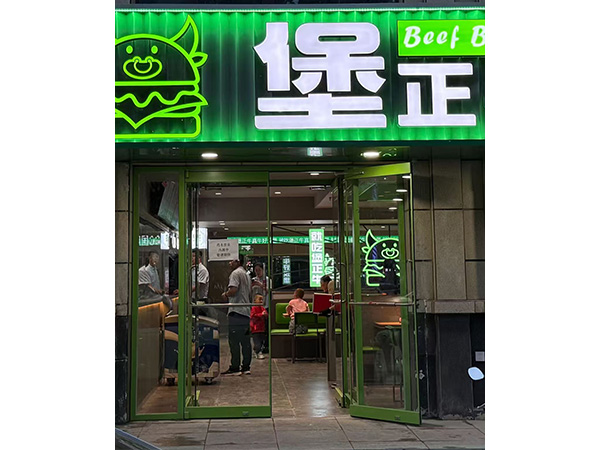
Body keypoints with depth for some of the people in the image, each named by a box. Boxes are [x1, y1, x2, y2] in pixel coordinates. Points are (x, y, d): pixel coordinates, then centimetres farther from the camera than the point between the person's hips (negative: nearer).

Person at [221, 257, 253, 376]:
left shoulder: (236, 273, -7)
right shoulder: (246, 274, 22)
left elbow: (233, 289, -21)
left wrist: (225, 294, 0)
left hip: (236, 311, -9)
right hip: (246, 311, 9)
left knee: (234, 341, -6)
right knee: (245, 340, 8)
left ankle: (235, 368, -5)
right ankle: (246, 367, 10)